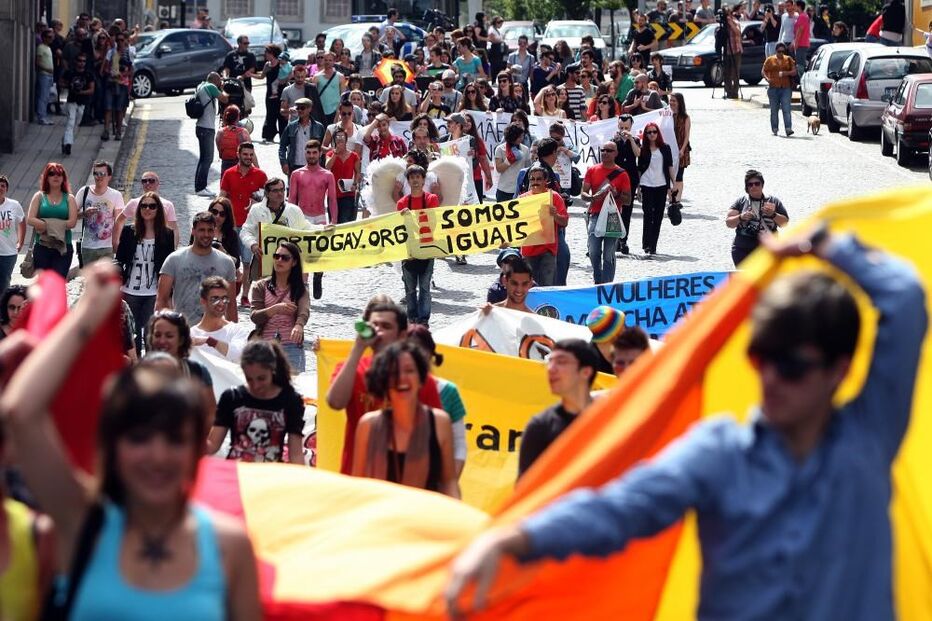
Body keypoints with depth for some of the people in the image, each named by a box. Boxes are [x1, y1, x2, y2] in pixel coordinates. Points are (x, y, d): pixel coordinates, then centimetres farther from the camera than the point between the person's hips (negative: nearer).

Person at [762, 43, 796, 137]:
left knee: (786, 109, -11)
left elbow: (794, 71, 6)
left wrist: (786, 73, -14)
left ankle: (788, 129, -19)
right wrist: (767, 79, -13)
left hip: (786, 88, -1)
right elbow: (763, 71, 7)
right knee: (774, 110, 5)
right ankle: (775, 129, 16)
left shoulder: (789, 59, 10)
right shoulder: (770, 60, 7)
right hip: (773, 87, 1)